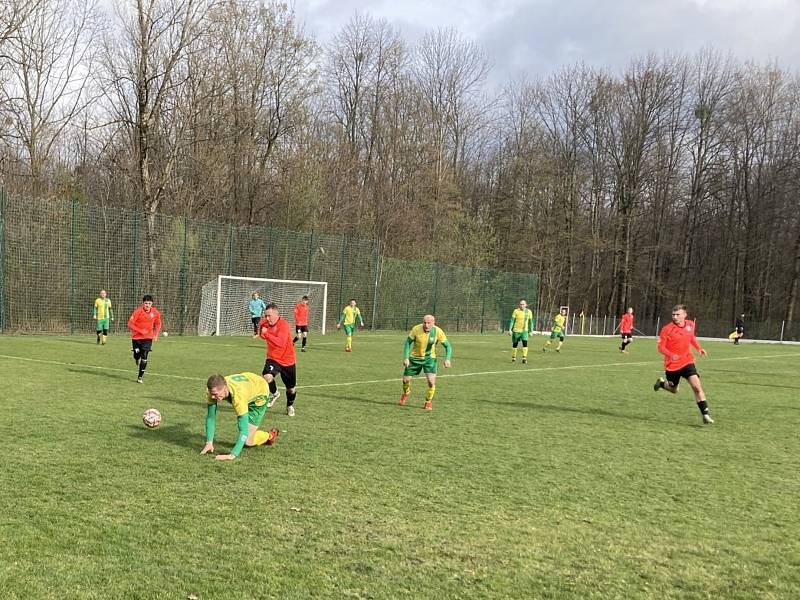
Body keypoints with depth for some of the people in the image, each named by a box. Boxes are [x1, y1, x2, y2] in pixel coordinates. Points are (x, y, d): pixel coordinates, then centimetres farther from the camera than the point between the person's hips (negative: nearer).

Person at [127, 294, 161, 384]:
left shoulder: (155, 313, -5)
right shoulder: (137, 311, -15)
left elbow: (158, 324, 13)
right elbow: (130, 324, -14)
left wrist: (156, 334, 0)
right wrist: (140, 331, -23)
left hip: (148, 338, 1)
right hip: (136, 337, -1)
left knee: (144, 358, -9)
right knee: (137, 356, 6)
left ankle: (140, 377, -1)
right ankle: (137, 360, 45)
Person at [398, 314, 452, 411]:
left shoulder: (438, 331, -18)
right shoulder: (416, 329, -19)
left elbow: (447, 346, -8)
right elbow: (408, 342, -6)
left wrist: (447, 359, -24)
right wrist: (406, 358, -15)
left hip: (429, 358, -1)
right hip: (415, 358, 1)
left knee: (431, 381, -18)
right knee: (406, 380, 4)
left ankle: (428, 402, 8)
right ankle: (406, 393, 40)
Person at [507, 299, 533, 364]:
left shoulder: (529, 312, 0)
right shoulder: (516, 311, -7)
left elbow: (530, 322, 9)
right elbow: (512, 321, -4)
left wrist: (531, 331, 9)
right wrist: (510, 330, -9)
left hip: (524, 331, 1)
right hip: (516, 330, -1)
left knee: (525, 343, -17)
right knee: (515, 344, 7)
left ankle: (524, 358, -15)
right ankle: (513, 357, 24)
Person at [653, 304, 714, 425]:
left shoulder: (690, 324, -1)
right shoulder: (667, 329, -15)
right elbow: (660, 347, -12)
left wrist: (699, 348, 2)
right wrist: (671, 355, -30)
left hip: (687, 362, 2)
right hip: (672, 365, -2)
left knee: (697, 386, -16)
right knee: (673, 390, 16)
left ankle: (705, 415, -11)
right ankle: (661, 383, 50)